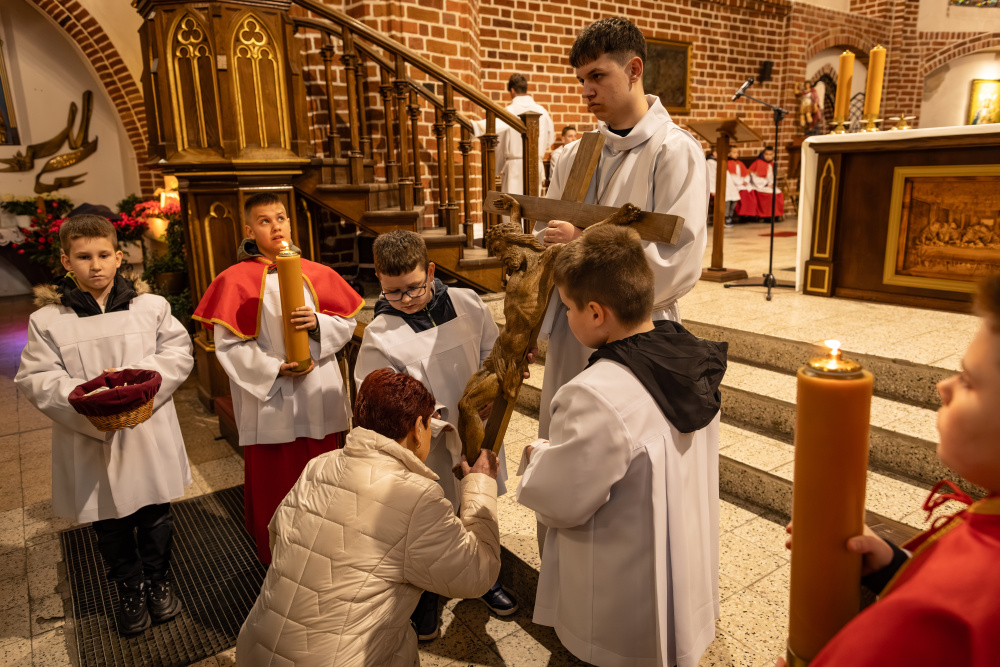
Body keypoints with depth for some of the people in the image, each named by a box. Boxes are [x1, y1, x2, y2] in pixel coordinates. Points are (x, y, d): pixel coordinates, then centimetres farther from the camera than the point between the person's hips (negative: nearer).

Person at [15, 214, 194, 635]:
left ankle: (158, 579, 41)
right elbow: (37, 379, -7)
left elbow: (178, 352, -4)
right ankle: (129, 589, 39)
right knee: (111, 528, 16)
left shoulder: (152, 306, -3)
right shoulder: (46, 320, -4)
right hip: (90, 443, 0)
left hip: (149, 438, 0)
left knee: (155, 517, 17)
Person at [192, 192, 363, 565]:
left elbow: (347, 323, 6)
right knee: (273, 484, 8)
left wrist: (318, 322, -14)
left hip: (318, 400, 3)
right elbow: (228, 345, -9)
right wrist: (274, 369, -18)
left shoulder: (316, 274, 5)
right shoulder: (236, 279, -5)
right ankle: (276, 560, 29)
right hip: (268, 401, -3)